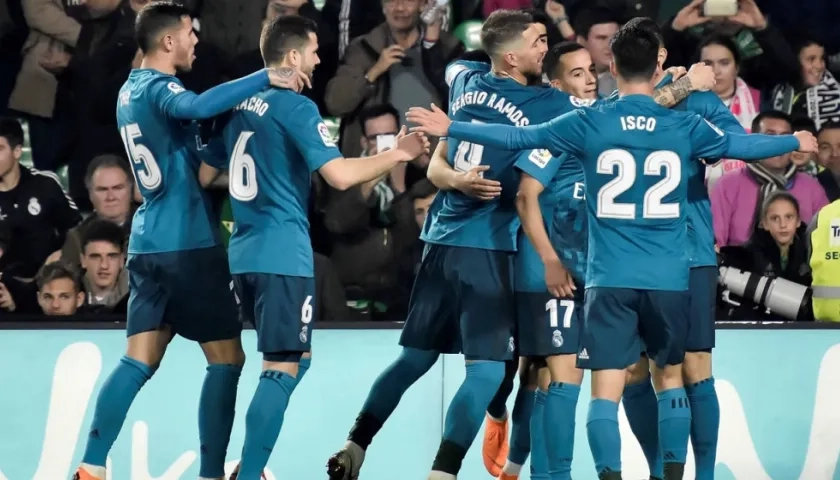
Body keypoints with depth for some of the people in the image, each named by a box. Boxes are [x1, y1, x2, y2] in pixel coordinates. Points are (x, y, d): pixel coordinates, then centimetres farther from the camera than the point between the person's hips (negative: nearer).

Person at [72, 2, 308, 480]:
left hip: (149, 243, 8)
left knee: (139, 361, 6)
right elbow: (197, 106, -36)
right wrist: (267, 78, -35)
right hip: (188, 243, -8)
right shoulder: (159, 88, -12)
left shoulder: (132, 90, 16)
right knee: (227, 358, 1)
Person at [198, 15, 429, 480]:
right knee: (281, 368, -6)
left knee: (294, 358, 20)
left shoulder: (240, 104, 13)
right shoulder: (295, 107, -11)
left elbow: (206, 175, 20)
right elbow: (339, 175, -18)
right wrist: (397, 153, -7)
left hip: (245, 251, 9)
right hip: (283, 253, -9)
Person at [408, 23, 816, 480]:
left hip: (610, 280, -2)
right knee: (670, 379, 19)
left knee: (606, 391, -2)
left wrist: (451, 129, 14)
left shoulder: (588, 124, -3)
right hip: (669, 280, 2)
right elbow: (739, 144, 15)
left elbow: (517, 137, 2)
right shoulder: (684, 127, 1)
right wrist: (795, 141, 34)